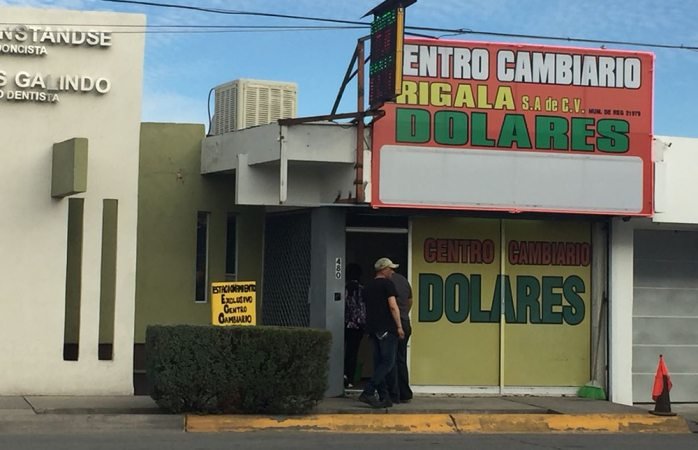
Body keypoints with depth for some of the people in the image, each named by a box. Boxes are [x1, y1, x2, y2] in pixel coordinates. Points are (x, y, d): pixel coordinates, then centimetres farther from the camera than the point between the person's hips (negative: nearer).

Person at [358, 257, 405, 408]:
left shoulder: (367, 286, 16)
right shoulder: (387, 284, -7)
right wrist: (399, 326, -12)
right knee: (388, 362, -6)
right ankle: (368, 392, -16)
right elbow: (393, 306, -14)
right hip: (387, 328, -8)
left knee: (379, 363, 8)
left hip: (372, 328, 8)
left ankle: (384, 398, 6)